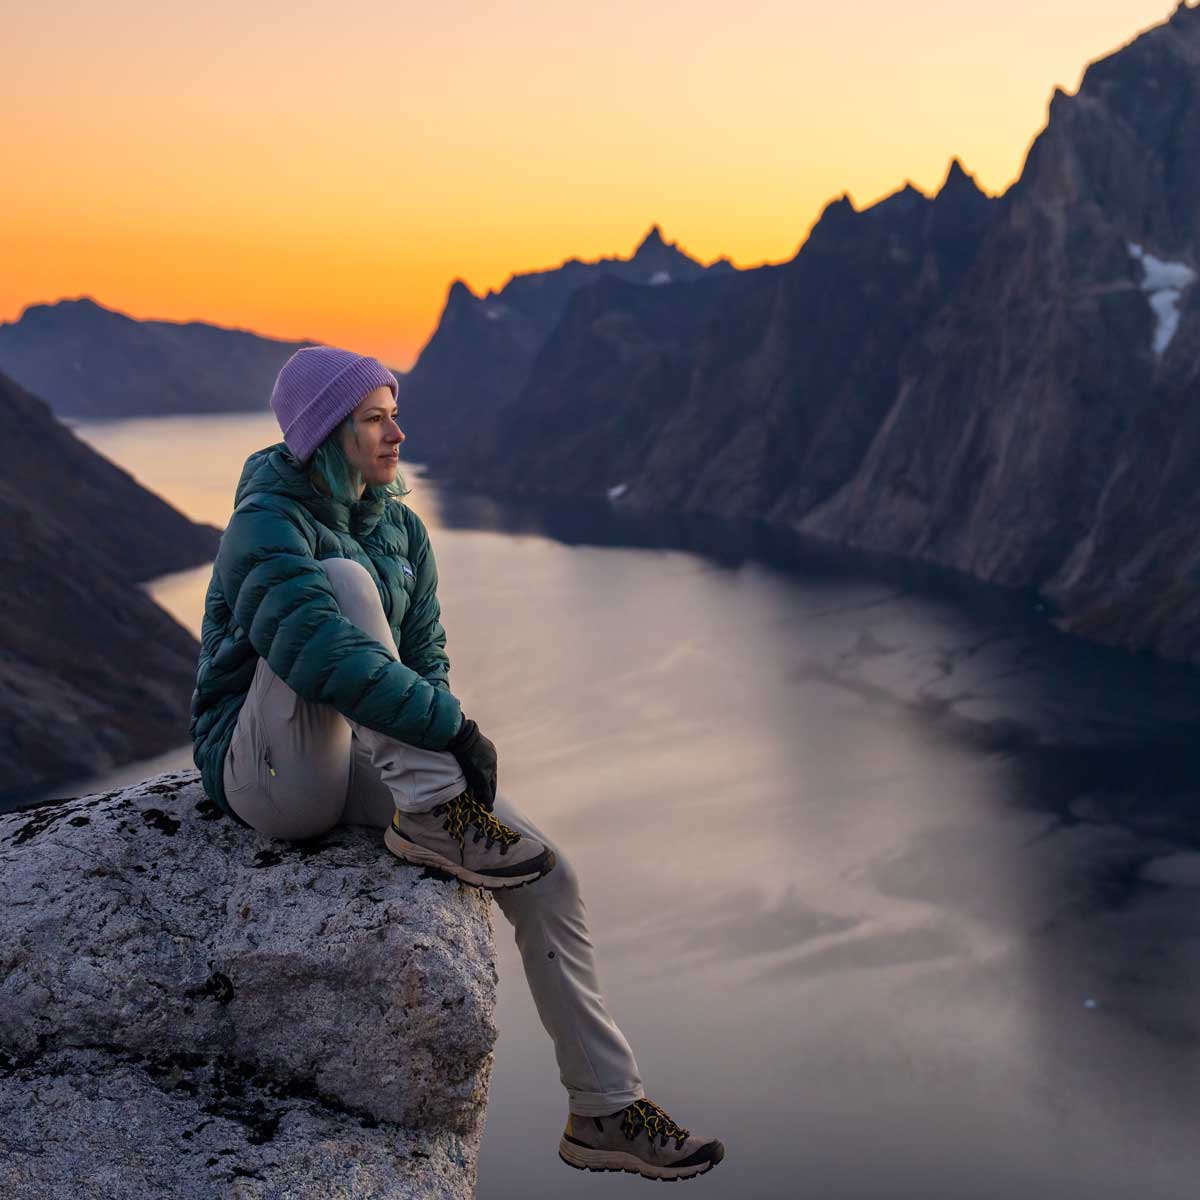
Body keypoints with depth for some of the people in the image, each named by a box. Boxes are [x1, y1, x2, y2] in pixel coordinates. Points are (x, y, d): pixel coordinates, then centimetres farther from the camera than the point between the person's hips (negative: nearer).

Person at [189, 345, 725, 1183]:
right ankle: (429, 815, -26)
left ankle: (605, 1112, 6)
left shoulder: (401, 529, 8)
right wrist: (454, 728, -32)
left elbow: (425, 661, 10)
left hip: (365, 763, 7)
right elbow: (322, 651, -31)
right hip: (270, 772, -7)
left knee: (548, 877, -6)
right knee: (345, 579, -30)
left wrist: (454, 766, -6)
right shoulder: (267, 524, -16)